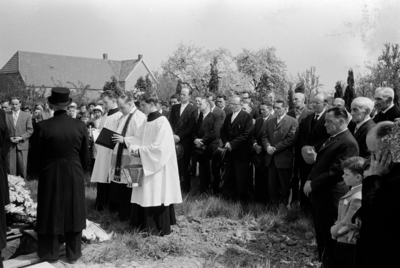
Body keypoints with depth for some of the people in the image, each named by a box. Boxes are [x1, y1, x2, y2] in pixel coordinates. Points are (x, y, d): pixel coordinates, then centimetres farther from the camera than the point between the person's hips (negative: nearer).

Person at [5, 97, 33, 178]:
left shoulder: (27, 116, 6)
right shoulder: (6, 115, 7)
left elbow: (30, 130, 1)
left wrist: (21, 138, -11)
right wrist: (9, 138, -9)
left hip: (22, 144, -1)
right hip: (10, 145, 1)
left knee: (22, 167, 0)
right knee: (10, 167, -1)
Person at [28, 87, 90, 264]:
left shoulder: (43, 126, -15)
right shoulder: (80, 126, -9)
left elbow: (34, 156, -6)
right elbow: (85, 155, 0)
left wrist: (36, 173, 12)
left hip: (50, 176, -1)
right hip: (74, 175, 2)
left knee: (51, 213, 13)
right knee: (73, 212, 14)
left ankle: (50, 254, 25)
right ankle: (73, 254, 24)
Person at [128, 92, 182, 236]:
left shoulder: (162, 122, -15)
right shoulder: (146, 122, 10)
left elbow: (159, 146, -20)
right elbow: (138, 139, 10)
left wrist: (140, 151, -16)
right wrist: (134, 148, -11)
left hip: (158, 166, -8)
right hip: (146, 165, 8)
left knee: (156, 195, -2)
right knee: (146, 195, 11)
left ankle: (160, 228, 10)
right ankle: (146, 225, 23)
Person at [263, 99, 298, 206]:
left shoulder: (293, 122, -5)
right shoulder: (270, 122, 17)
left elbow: (291, 139, -14)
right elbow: (265, 136, 12)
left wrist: (275, 148, -15)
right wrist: (268, 146, -9)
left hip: (284, 159, -5)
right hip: (271, 158, 6)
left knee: (285, 185, 3)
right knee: (271, 185, 9)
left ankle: (285, 206, 16)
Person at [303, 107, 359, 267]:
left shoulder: (348, 143, -18)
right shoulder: (332, 138, 13)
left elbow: (335, 171, -22)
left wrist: (312, 184, -16)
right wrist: (309, 180, 2)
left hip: (330, 197, -9)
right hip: (319, 194, 9)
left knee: (330, 239, 5)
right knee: (321, 235, 20)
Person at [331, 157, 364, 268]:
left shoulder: (357, 198, -26)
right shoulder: (354, 191, 5)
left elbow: (349, 223, -22)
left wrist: (335, 230, -7)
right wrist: (335, 228, 4)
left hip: (346, 245, -9)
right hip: (344, 243, 9)